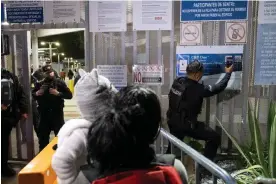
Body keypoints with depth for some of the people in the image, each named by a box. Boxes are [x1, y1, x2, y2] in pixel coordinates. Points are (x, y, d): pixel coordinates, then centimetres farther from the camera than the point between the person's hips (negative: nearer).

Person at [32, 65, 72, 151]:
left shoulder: (59, 82, -2)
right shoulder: (39, 84, 6)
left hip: (57, 112, -3)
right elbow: (32, 95, 10)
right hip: (44, 113, 3)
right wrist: (36, 94, -11)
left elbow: (69, 95, -7)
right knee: (42, 135, 13)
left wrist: (58, 93, -20)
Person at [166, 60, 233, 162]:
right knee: (215, 137, 4)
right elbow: (218, 88, -13)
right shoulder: (197, 89, -23)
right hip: (186, 124, -7)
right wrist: (228, 73, 2)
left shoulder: (177, 81, -5)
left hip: (172, 121, 7)